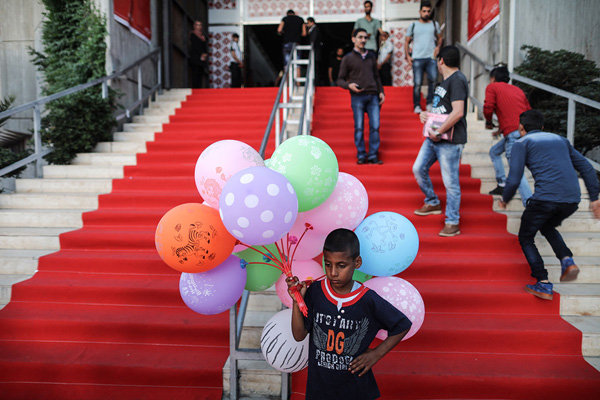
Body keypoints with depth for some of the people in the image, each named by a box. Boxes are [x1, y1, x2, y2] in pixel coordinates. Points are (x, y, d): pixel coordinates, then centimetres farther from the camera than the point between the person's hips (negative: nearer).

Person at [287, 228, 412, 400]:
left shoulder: (368, 300, -16)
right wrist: (297, 301, -20)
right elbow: (299, 335, -8)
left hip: (355, 382, -1)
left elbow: (403, 326, -4)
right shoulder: (315, 292, -12)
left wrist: (376, 354, -7)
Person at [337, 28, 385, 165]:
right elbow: (340, 80, 4)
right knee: (359, 128, -2)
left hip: (373, 96, 3)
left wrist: (381, 91, 14)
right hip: (357, 97, -3)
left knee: (375, 126, -3)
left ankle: (373, 156, 4)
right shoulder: (348, 58, 6)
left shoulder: (371, 56, 18)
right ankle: (361, 156, 6)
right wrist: (349, 85, -15)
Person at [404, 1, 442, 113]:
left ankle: (430, 103, -3)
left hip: (431, 58, 1)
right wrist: (407, 55, 2)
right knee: (417, 83, -4)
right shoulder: (413, 25, 12)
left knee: (433, 79, -16)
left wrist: (438, 47, 0)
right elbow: (407, 42, 14)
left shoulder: (434, 24, 16)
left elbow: (439, 37, 21)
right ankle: (417, 106, 5)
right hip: (417, 59, -1)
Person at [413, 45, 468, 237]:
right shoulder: (446, 80, 18)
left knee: (450, 182, -4)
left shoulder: (457, 80, -13)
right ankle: (433, 203, 32)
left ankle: (452, 223, 6)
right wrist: (426, 115, 9)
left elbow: (457, 112, -24)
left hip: (450, 141, -10)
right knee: (418, 169, 13)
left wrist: (438, 133, -21)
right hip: (434, 138, 10)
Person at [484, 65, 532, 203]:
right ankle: (502, 185, 26)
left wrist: (488, 122, 12)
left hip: (513, 134, -8)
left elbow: (488, 108, -9)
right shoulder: (518, 90, 24)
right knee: (494, 151, 27)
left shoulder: (492, 87, 6)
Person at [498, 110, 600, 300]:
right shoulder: (560, 139, 25)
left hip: (545, 198, -6)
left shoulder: (522, 143, 8)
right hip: (572, 199, 6)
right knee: (547, 227, 32)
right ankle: (567, 260, 10)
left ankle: (543, 284, 6)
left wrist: (504, 200, 16)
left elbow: (514, 180, -1)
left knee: (525, 238, 14)